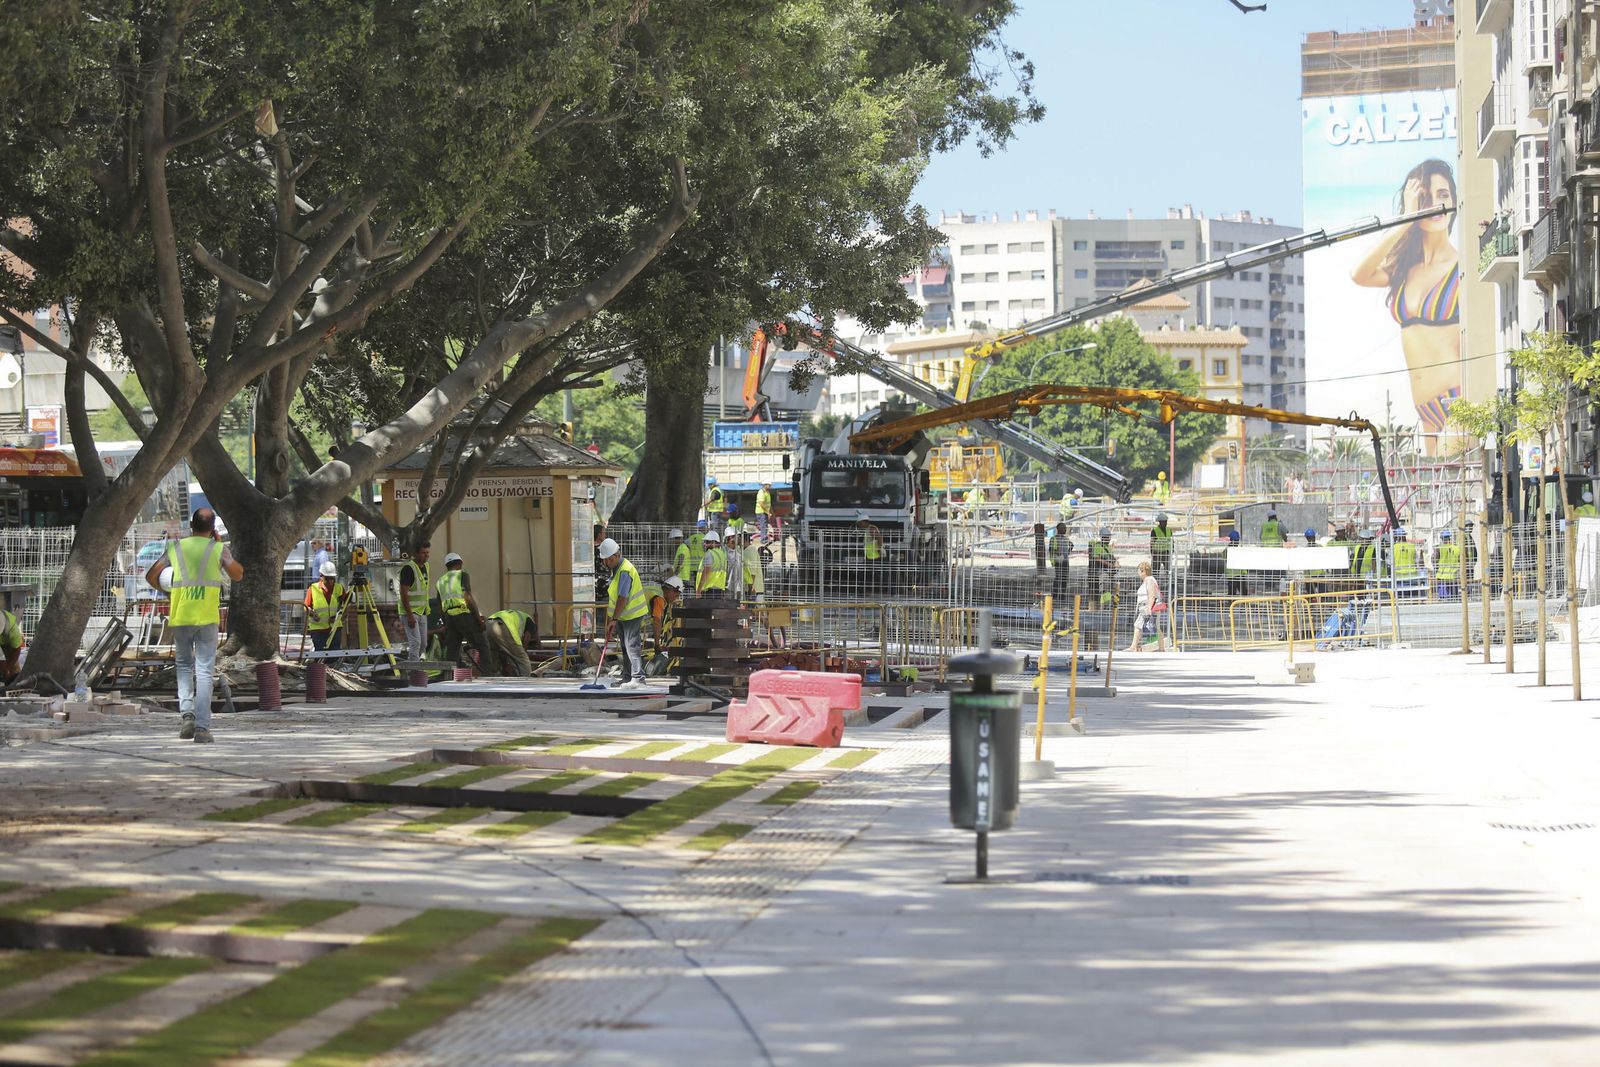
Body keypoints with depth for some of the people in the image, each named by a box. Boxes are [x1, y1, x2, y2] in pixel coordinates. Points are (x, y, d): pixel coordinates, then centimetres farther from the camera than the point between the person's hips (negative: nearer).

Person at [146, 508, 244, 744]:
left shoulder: (176, 548, 5)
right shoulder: (218, 549, -1)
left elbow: (151, 576, 9)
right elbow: (238, 575, 12)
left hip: (180, 616, 2)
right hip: (207, 617, -2)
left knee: (184, 666, 17)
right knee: (205, 671, 0)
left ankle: (186, 712, -4)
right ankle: (202, 727, -6)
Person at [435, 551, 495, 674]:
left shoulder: (441, 581, 21)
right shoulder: (462, 575, 2)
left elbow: (439, 607, 21)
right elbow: (468, 597, -11)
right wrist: (479, 618, -9)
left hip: (449, 617, 6)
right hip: (464, 615, -6)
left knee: (451, 650, 8)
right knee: (483, 645, 1)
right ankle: (488, 674, -5)